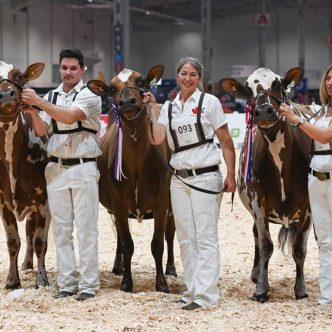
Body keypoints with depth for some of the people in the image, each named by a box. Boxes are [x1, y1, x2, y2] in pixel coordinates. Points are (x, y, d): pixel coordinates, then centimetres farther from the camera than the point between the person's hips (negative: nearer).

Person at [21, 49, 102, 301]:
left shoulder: (90, 96, -5)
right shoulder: (51, 97, 10)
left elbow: (69, 116, -22)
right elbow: (41, 131, 2)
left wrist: (39, 102, -25)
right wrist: (32, 111, -16)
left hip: (83, 169, -5)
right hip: (56, 168, 5)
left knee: (86, 228, -3)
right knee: (61, 229, 7)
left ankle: (88, 284, 1)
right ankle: (66, 283, 13)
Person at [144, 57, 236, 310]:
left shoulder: (210, 102, -3)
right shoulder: (169, 107, 10)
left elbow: (226, 141, -3)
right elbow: (157, 139, -2)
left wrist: (231, 175, -9)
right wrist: (153, 110, -2)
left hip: (205, 177, -5)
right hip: (179, 179, 5)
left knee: (206, 237, -5)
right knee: (185, 239, 8)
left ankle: (206, 294, -4)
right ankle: (192, 290, 16)